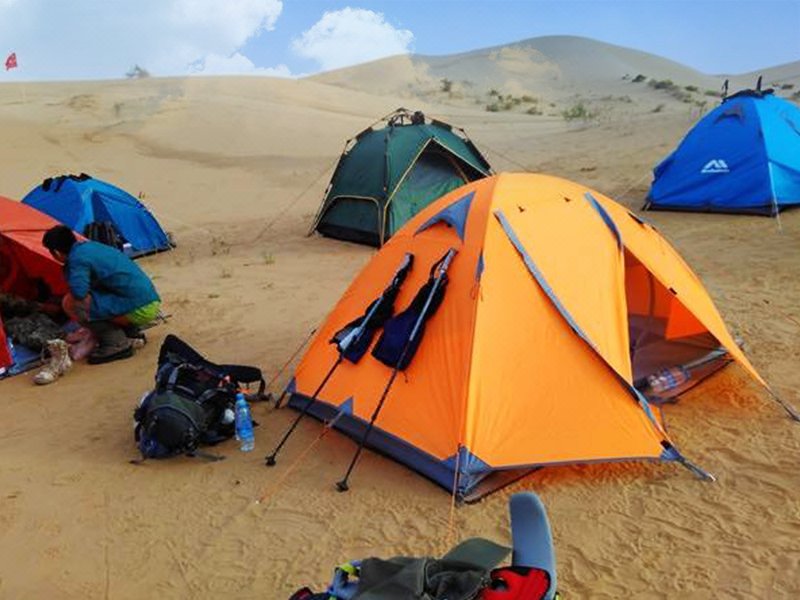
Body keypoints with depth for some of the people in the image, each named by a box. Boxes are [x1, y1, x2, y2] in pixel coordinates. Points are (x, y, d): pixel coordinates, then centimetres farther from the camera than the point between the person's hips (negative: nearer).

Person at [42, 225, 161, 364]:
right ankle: (132, 332, 17)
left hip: (138, 309, -9)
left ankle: (116, 343, -6)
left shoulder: (77, 257, -9)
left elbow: (78, 293, -23)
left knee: (70, 303, -10)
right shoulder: (92, 246, 18)